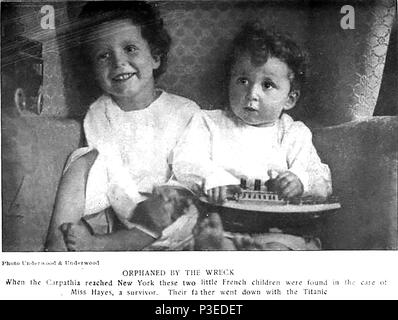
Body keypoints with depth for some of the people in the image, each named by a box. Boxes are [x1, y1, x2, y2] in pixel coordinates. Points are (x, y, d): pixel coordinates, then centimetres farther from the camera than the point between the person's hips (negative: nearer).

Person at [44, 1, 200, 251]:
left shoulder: (185, 112, -5)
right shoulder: (97, 115, 2)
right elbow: (111, 177, -6)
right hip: (112, 212, 1)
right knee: (85, 159, -18)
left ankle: (95, 245, -24)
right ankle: (56, 243, -21)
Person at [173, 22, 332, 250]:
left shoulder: (294, 134, 18)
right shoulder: (209, 122, 18)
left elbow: (324, 184, 11)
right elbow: (185, 162, 3)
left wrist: (300, 181, -15)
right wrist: (212, 177, -21)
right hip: (216, 218, 0)